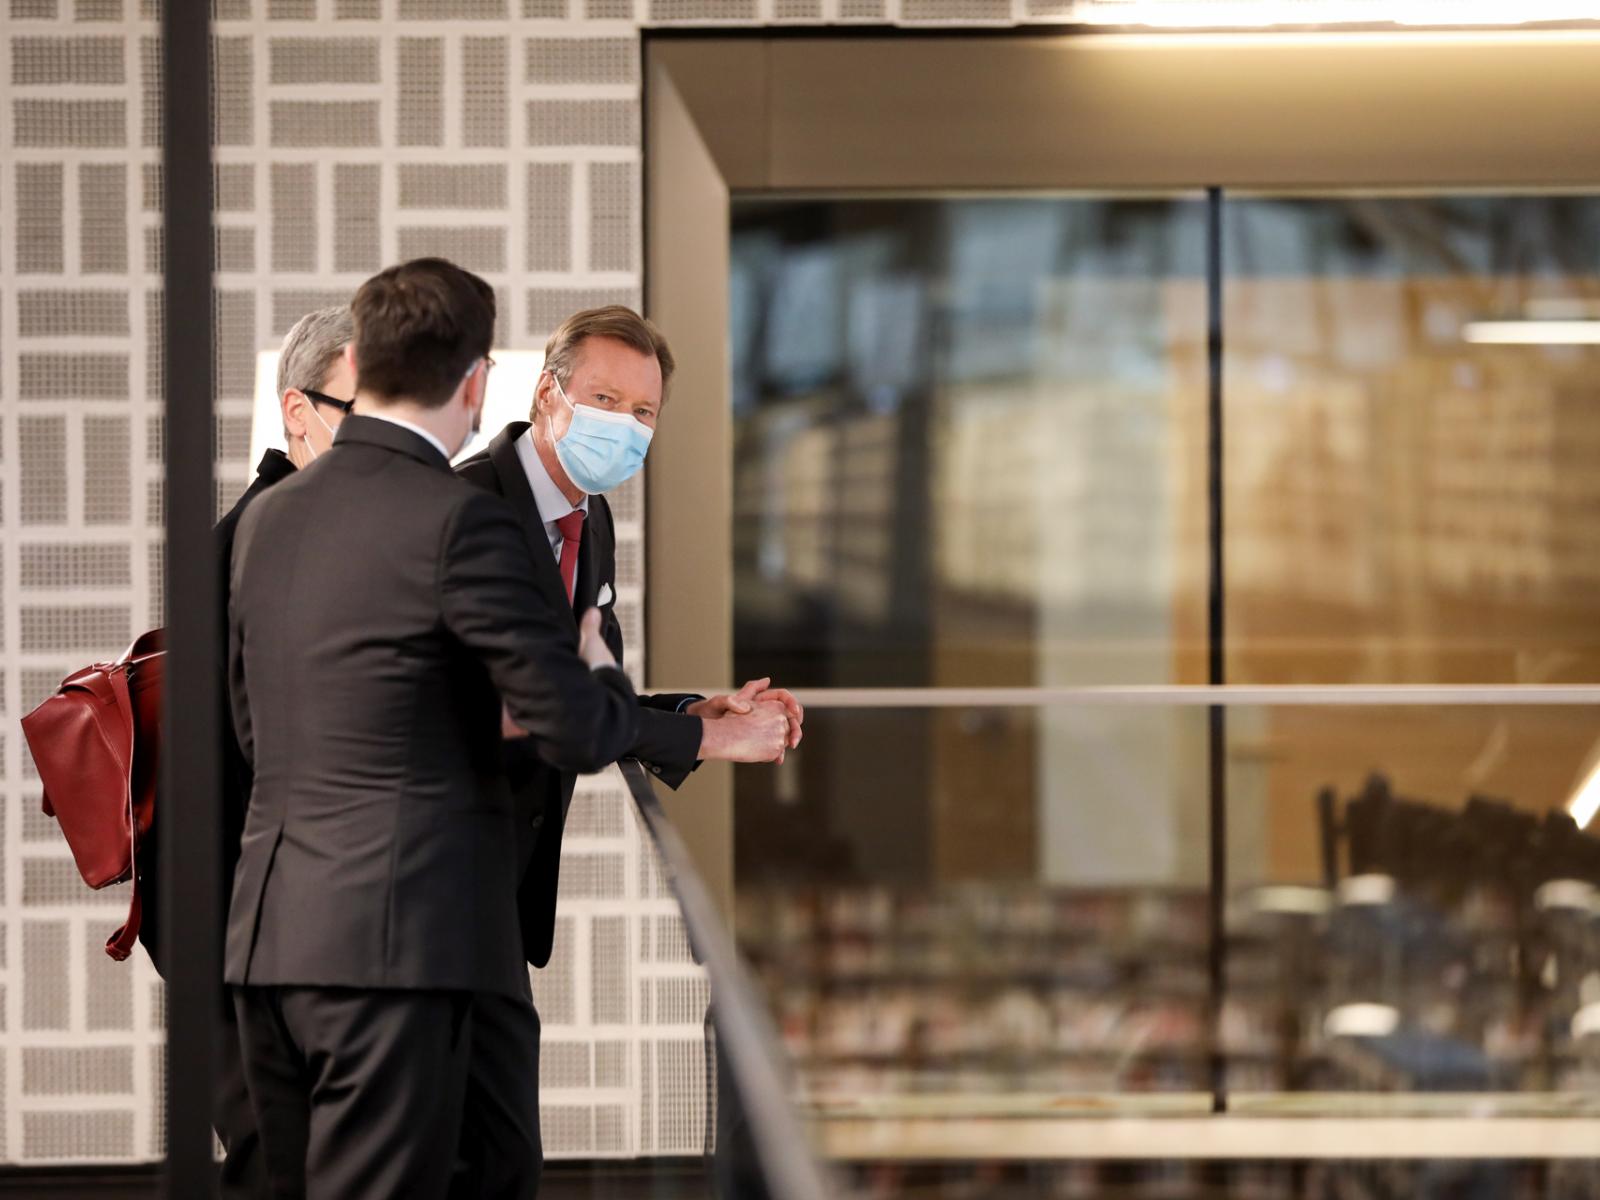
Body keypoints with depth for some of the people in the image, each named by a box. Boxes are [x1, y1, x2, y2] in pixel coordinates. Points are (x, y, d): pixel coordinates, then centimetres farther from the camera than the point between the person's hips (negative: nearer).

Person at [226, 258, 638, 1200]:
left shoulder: (270, 519, 12)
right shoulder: (461, 522, -10)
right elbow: (575, 733, -11)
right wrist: (607, 678, 13)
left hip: (269, 940, 7)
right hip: (397, 941, -7)